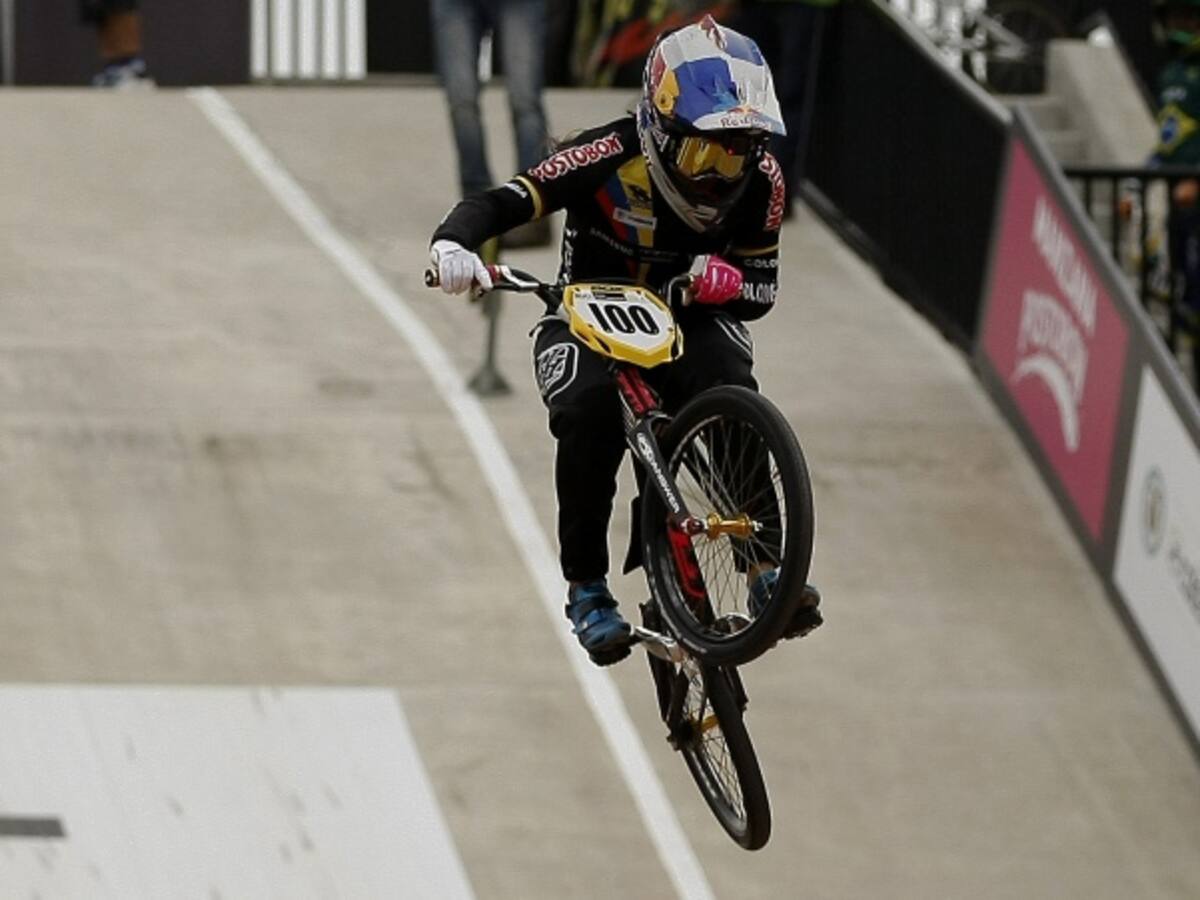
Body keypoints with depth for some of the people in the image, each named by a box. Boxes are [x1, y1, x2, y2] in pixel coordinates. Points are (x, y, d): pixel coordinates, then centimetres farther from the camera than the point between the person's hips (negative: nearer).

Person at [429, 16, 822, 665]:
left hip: (689, 320, 2)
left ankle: (766, 570, -23)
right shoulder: (610, 157, -24)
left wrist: (724, 279, -27)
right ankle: (586, 588, -16)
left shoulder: (759, 180, -12)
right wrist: (454, 245, -49)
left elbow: (761, 290, -3)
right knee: (590, 418, -33)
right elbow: (500, 203, -27)